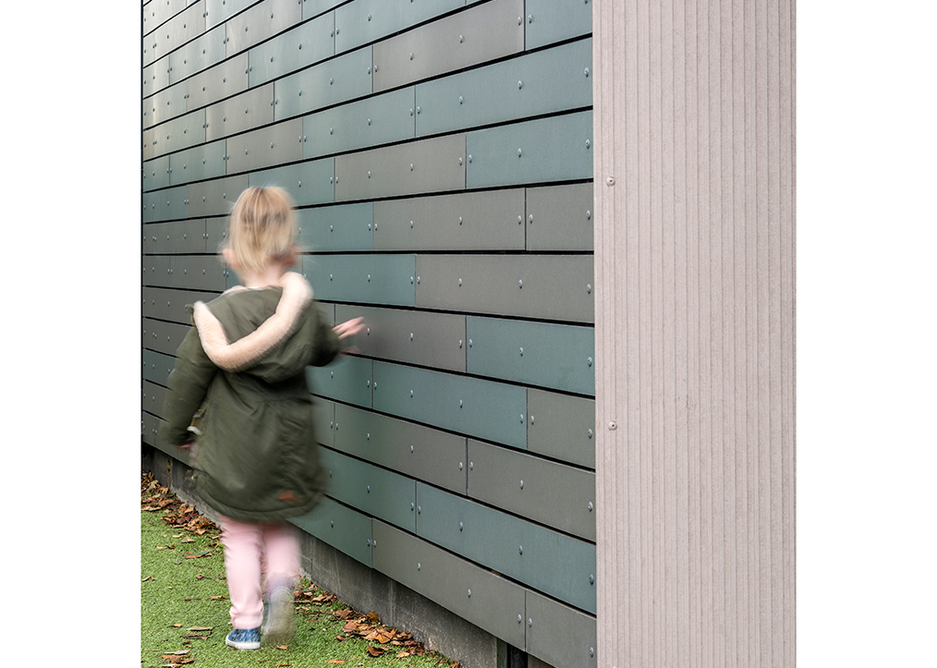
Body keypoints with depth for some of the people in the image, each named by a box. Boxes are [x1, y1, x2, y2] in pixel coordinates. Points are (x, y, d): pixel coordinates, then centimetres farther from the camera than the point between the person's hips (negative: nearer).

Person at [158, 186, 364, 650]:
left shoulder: (215, 316, -16)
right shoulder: (304, 310, -7)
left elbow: (188, 381, -6)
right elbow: (321, 351, 15)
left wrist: (176, 430, 10)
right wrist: (338, 338, 38)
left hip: (233, 451, -2)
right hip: (288, 447, 3)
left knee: (240, 537, 13)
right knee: (278, 525, 23)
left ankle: (246, 625, 17)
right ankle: (281, 580, -3)